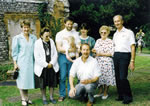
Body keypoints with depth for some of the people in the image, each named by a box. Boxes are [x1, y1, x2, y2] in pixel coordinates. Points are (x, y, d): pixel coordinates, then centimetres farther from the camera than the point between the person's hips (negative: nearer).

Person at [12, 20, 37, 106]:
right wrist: (15, 64, -5)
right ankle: (24, 99, 13)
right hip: (21, 62, -3)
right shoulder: (17, 38, -2)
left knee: (28, 79, 9)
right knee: (22, 80, 1)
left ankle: (26, 98, 23)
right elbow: (14, 52, -1)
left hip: (31, 62, 3)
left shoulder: (34, 38, 7)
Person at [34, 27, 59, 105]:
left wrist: (51, 63, -9)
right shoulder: (37, 43, -10)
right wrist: (46, 65, -14)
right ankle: (44, 98, 21)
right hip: (42, 67, -3)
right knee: (43, 83, 5)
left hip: (52, 66, 4)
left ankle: (51, 97, 23)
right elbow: (37, 57, -14)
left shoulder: (51, 41, 3)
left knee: (52, 82, 9)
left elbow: (55, 54, 4)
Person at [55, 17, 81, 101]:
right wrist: (69, 50, -14)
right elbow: (59, 48, -4)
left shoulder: (75, 34, 10)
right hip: (63, 57, -2)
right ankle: (62, 95, 7)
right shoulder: (60, 34, 3)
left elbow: (79, 46, 6)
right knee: (63, 76, -3)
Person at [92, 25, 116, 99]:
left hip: (107, 62, -5)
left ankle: (105, 93, 14)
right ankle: (100, 92, 22)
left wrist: (101, 54, -13)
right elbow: (96, 50, 21)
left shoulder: (110, 42, -6)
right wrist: (94, 51, -2)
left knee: (106, 76, 0)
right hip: (99, 62, 5)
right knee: (99, 76, 7)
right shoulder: (98, 41, 12)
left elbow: (111, 53, -11)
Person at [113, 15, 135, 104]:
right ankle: (121, 95, 22)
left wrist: (132, 61, -12)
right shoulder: (115, 34, 17)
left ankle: (128, 97, 3)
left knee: (123, 77, -13)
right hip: (116, 56, 6)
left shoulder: (129, 32, -1)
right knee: (117, 77, 8)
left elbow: (132, 47, -5)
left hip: (125, 55, -6)